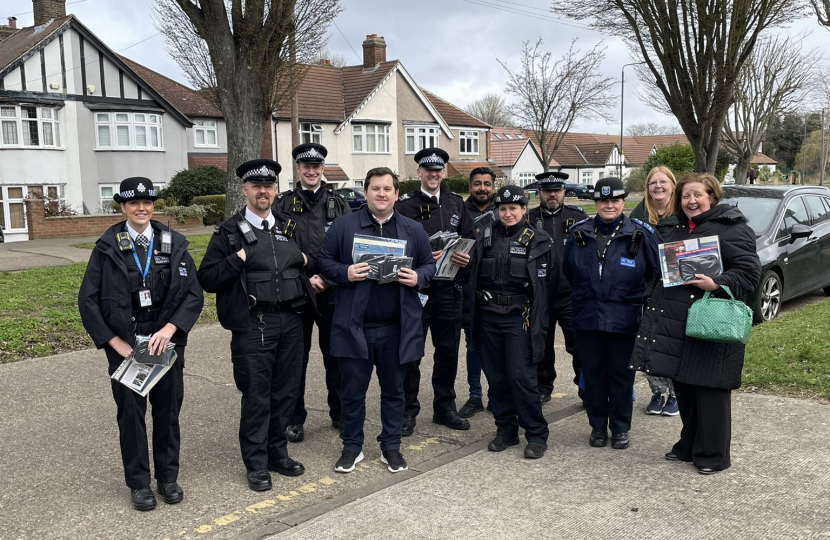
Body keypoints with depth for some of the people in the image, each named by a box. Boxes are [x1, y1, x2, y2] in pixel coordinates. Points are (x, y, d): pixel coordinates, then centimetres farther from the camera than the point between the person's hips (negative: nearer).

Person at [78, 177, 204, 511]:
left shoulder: (174, 243, 0)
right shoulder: (106, 248, -2)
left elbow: (194, 294, -2)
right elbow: (88, 300, -2)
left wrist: (170, 329, -15)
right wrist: (115, 343, -9)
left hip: (167, 342, 1)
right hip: (124, 345, -1)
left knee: (168, 411, 9)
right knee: (130, 414, 8)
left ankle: (168, 477, 26)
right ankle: (138, 482, 23)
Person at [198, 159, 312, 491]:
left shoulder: (288, 228, 14)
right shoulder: (229, 232, -1)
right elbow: (207, 279, -5)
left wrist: (304, 263, 6)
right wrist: (237, 259, -16)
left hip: (291, 321, 5)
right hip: (253, 325, -5)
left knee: (285, 392, 12)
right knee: (256, 396, 2)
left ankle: (278, 453, 29)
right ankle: (256, 464, 17)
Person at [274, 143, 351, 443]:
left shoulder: (338, 204, 5)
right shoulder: (283, 204, 2)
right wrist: (303, 280, -12)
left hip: (332, 293, 1)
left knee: (335, 356, 11)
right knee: (296, 358, 8)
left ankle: (339, 413, 26)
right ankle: (295, 419, 21)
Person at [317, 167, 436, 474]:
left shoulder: (413, 230, 7)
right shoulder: (344, 226, 2)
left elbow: (429, 264, 12)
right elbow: (323, 261, 3)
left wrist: (418, 277, -9)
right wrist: (344, 273, -16)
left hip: (397, 328, 2)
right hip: (354, 326, -1)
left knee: (393, 390, 12)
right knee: (352, 390, 8)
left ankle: (391, 446, 28)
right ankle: (352, 447, 25)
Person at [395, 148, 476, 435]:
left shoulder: (456, 204, 12)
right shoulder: (405, 205, -1)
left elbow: (470, 239, 12)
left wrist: (466, 258, -7)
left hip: (448, 289, 4)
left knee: (448, 351, 12)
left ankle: (445, 408, 26)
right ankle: (408, 411, 15)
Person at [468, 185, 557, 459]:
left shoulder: (539, 241, 0)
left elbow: (550, 281, 2)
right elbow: (474, 275, 13)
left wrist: (531, 306, 1)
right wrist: (483, 297, 2)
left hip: (519, 318, -4)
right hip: (488, 317, 4)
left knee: (522, 377, -7)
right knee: (496, 377, 9)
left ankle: (537, 436, 7)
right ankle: (506, 430, 23)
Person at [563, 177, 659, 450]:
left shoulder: (640, 234, -3)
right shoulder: (579, 233, 5)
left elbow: (655, 274, 7)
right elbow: (569, 272, 19)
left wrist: (640, 299, 8)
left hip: (624, 320, -2)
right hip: (587, 317, 2)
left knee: (621, 375, 7)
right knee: (592, 374, 10)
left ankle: (620, 428, 21)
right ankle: (597, 426, 24)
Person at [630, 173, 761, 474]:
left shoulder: (731, 228, -6)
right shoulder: (679, 230, 18)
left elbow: (749, 270, -12)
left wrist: (717, 284, -25)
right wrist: (654, 305, 14)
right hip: (675, 320, 8)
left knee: (709, 387, -2)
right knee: (683, 384, 14)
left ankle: (713, 454, 11)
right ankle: (689, 446, 29)